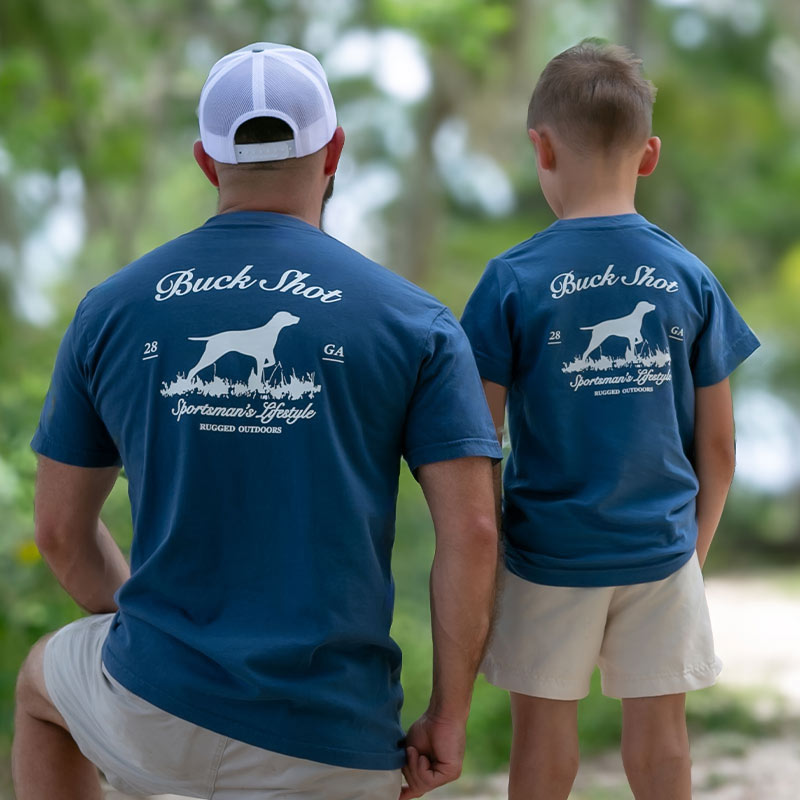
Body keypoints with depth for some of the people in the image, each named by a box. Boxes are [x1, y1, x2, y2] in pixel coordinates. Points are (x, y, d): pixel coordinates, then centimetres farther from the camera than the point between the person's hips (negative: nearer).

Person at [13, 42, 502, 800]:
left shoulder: (111, 310, 3)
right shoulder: (414, 321, -2)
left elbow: (60, 529, 9)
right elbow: (471, 531, -9)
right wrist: (447, 717, 1)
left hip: (156, 708, 2)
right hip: (332, 739, -1)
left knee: (42, 682, 35)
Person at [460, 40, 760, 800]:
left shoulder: (513, 281, -12)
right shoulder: (691, 279, -4)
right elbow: (717, 444, 1)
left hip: (549, 555, -2)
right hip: (661, 550, 2)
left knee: (543, 731, 14)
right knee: (660, 733, 14)